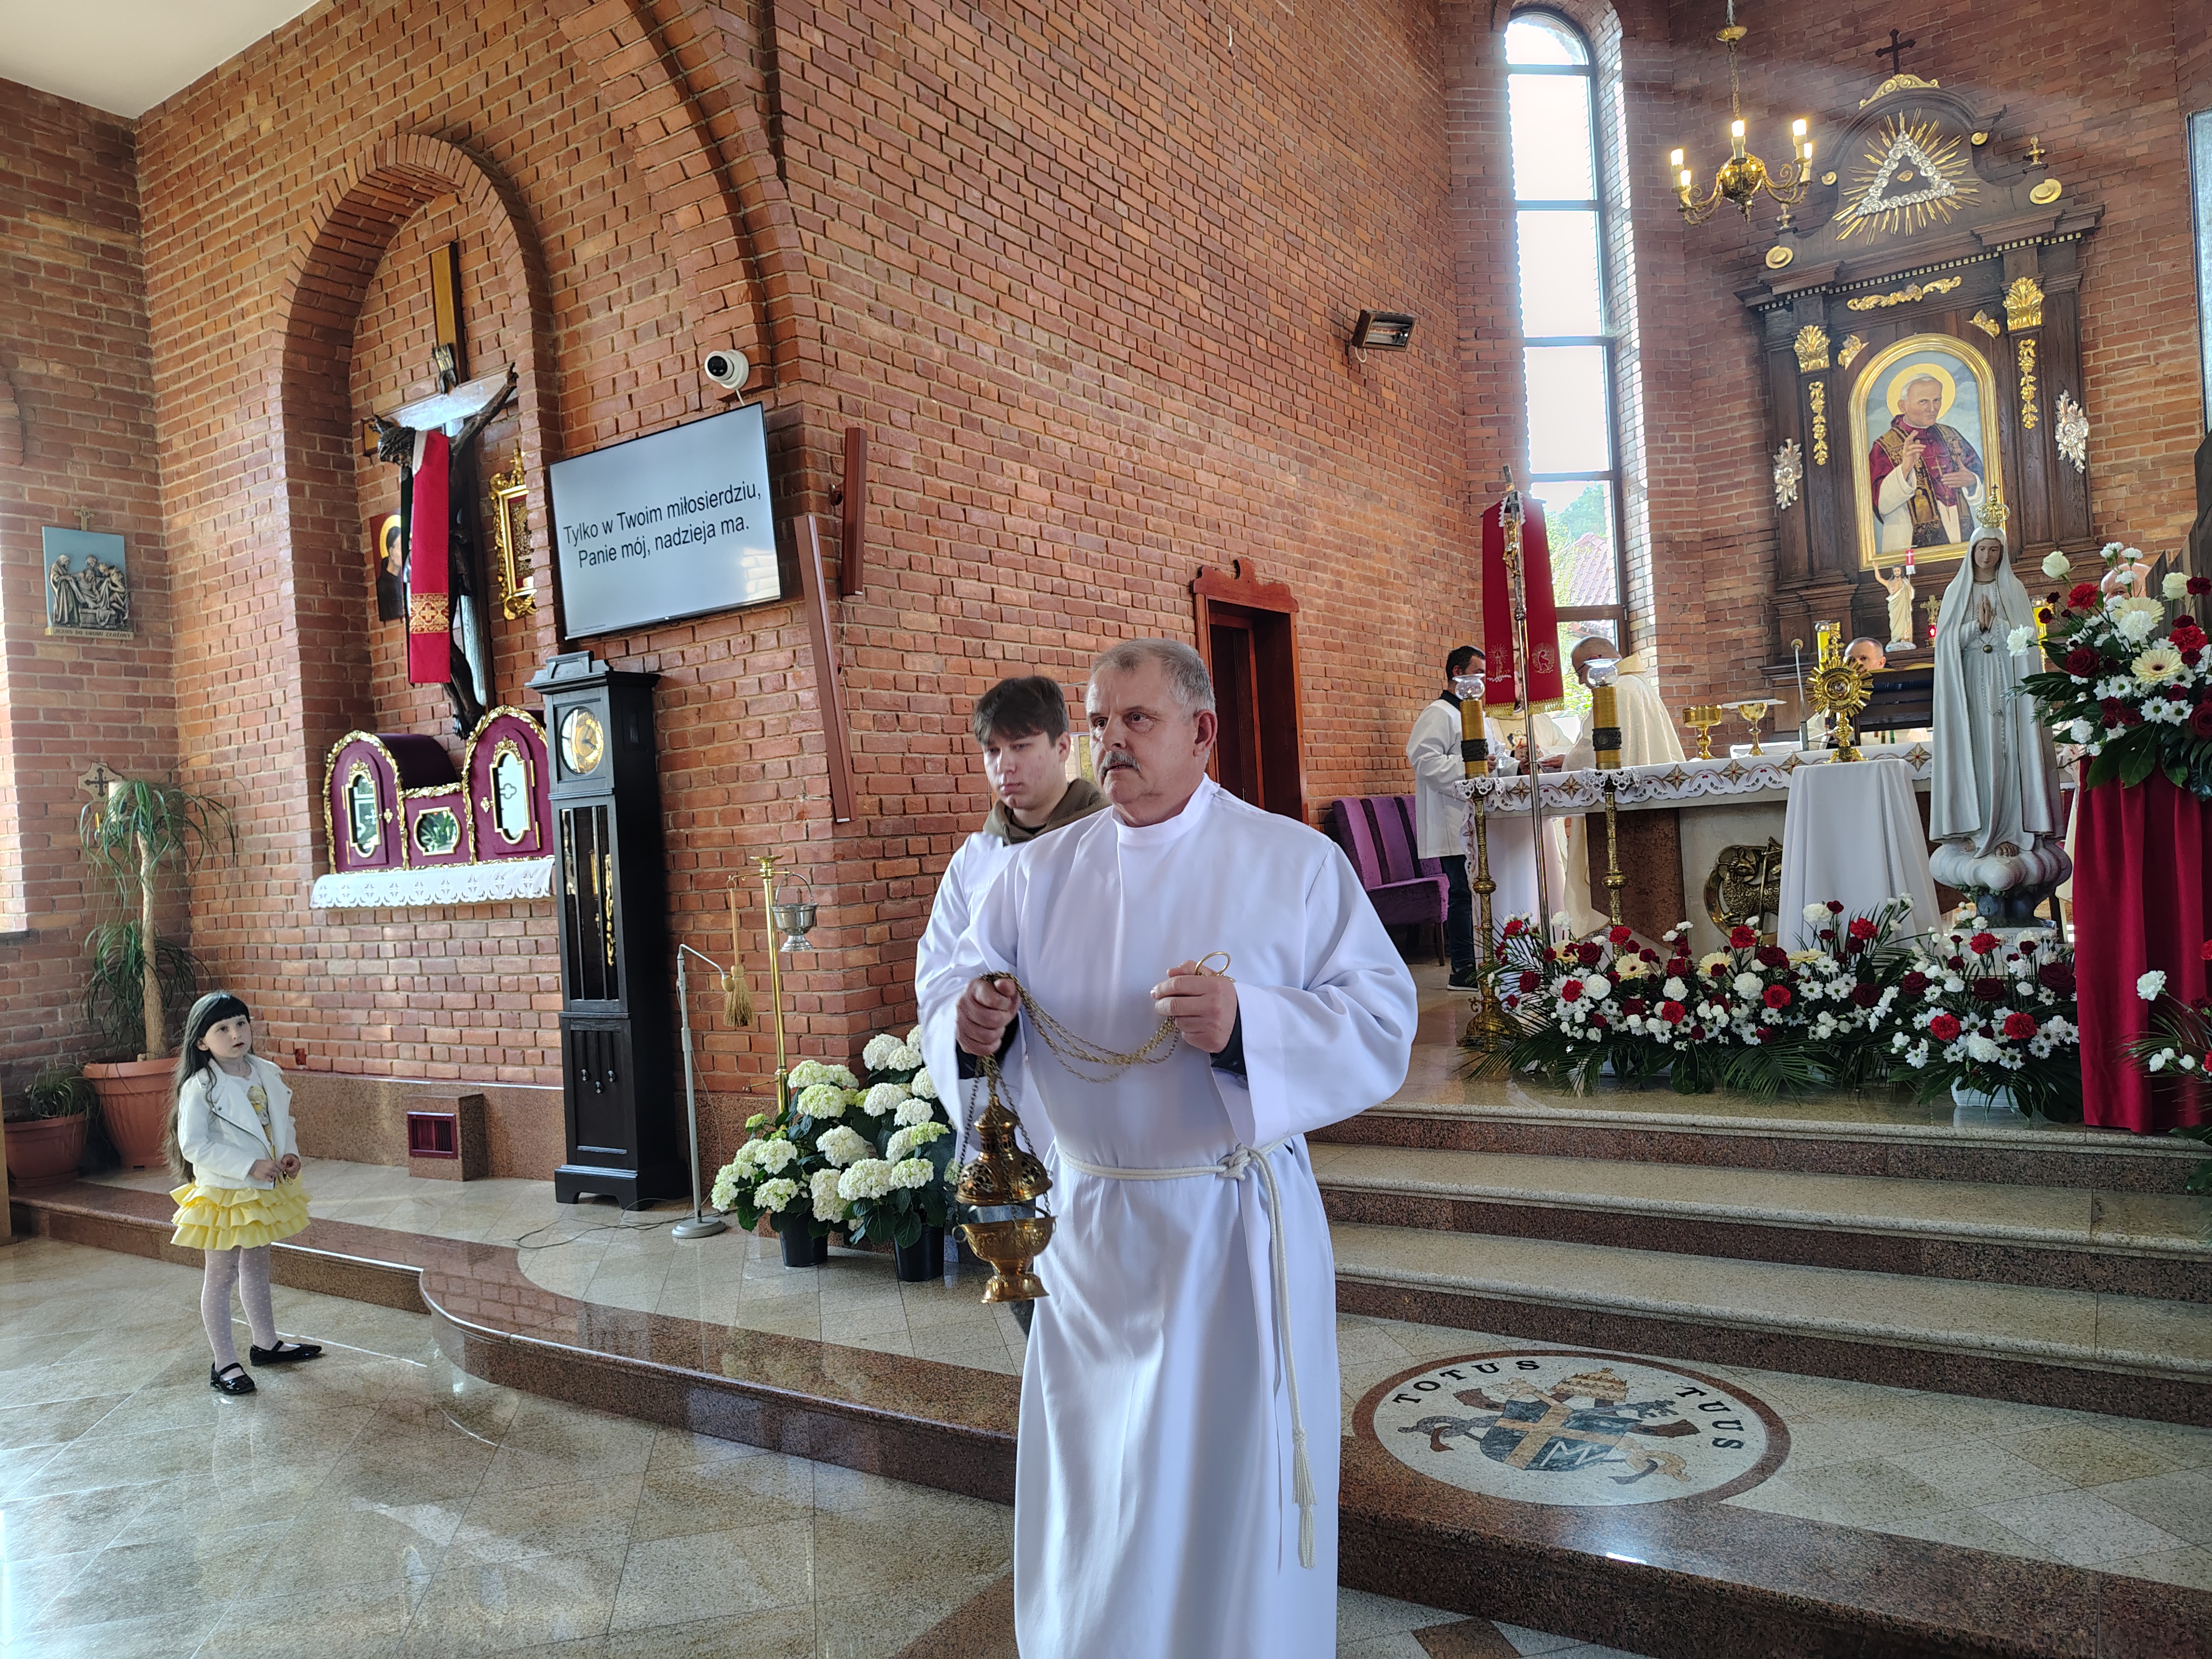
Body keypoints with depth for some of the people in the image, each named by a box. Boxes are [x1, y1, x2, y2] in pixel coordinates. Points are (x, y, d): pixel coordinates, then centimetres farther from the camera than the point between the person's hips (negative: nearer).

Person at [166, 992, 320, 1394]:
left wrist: (290, 1153, -4)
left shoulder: (267, 1074, 2)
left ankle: (266, 1344, 35)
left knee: (257, 1265, 21)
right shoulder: (200, 1087, -18)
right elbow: (193, 1145, -21)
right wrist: (249, 1165, -24)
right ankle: (225, 1364, 14)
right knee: (221, 1275, 4)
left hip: (266, 1189, 7)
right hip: (223, 1193, -7)